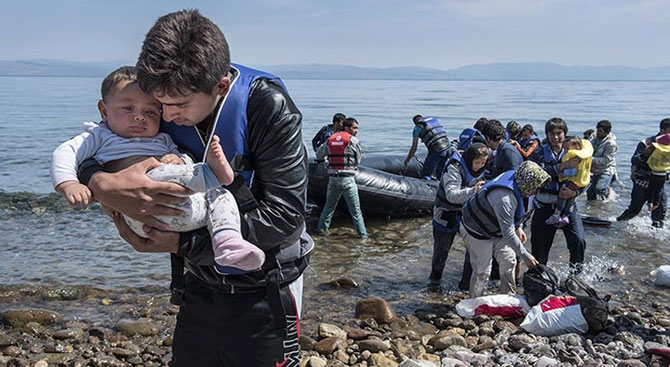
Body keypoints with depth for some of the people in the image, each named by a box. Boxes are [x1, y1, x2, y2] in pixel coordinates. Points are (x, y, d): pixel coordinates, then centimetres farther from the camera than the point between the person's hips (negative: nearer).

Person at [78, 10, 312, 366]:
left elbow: (285, 215, -27)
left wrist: (182, 243, -29)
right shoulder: (164, 106, -11)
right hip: (200, 283, 5)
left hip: (264, 291, -4)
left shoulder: (269, 108, -24)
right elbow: (82, 153, -5)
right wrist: (103, 184, -32)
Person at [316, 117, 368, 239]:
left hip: (332, 177, 5)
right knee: (355, 209, 1)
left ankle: (321, 228, 25)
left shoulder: (331, 139, 9)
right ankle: (363, 234, 4)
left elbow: (319, 155, 15)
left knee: (329, 205, 20)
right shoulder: (353, 140, -7)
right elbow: (359, 159, -1)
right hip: (347, 178, -5)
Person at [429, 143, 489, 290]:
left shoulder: (479, 169, -5)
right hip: (447, 215, -5)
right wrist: (472, 191, -52)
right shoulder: (454, 169, -27)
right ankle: (435, 278, 29)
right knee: (441, 250, 7)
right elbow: (451, 195, -39)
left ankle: (468, 281, 13)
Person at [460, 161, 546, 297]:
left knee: (509, 261, 11)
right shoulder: (504, 197, -39)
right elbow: (508, 233, -37)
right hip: (477, 231, -9)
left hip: (496, 229, 9)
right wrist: (525, 256, -32)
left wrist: (518, 227, 11)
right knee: (482, 270, -4)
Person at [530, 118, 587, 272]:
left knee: (578, 240, -17)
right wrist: (562, 166, -26)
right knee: (539, 244, 8)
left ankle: (576, 272, 4)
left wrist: (574, 191, -19)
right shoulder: (541, 152, 1)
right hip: (544, 206, 0)